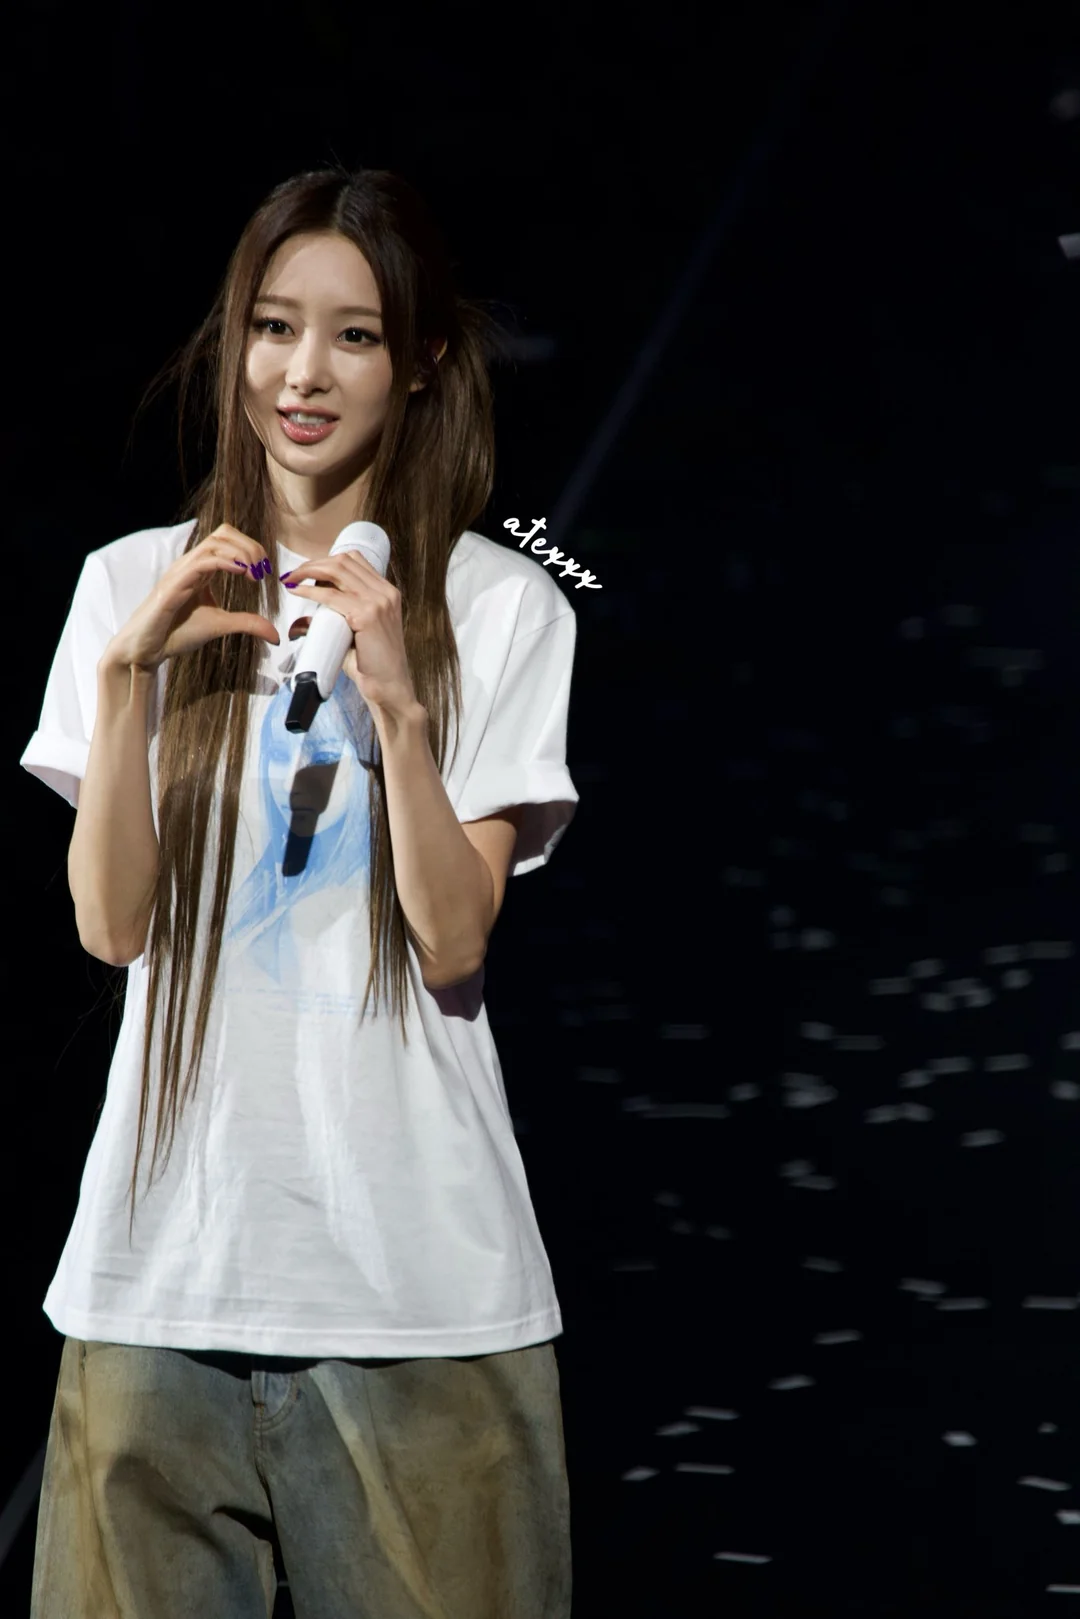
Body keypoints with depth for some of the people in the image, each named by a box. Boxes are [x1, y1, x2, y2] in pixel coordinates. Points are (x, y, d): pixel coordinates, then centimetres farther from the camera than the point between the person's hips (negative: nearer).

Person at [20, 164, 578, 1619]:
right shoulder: (134, 585, 5)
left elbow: (455, 939, -7)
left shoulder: (500, 607, 0)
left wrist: (395, 698, -19)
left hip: (418, 1274, -1)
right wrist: (129, 669, -12)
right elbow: (113, 923, -1)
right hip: (168, 1259, 2)